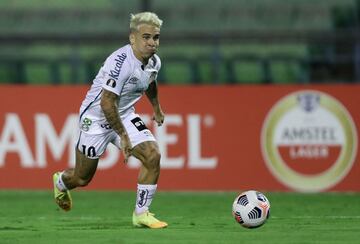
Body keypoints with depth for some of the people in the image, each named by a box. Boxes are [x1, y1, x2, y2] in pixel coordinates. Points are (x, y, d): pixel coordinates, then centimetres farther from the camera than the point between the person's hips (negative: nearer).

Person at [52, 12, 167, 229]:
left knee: (153, 155, -15)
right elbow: (107, 103, -32)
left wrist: (157, 108, 33)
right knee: (83, 178, 8)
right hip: (96, 117, -7)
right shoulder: (121, 62, -32)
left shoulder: (154, 62, -5)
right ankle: (60, 182, 46)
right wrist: (123, 136, -28)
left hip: (124, 115, 7)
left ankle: (141, 214, -4)